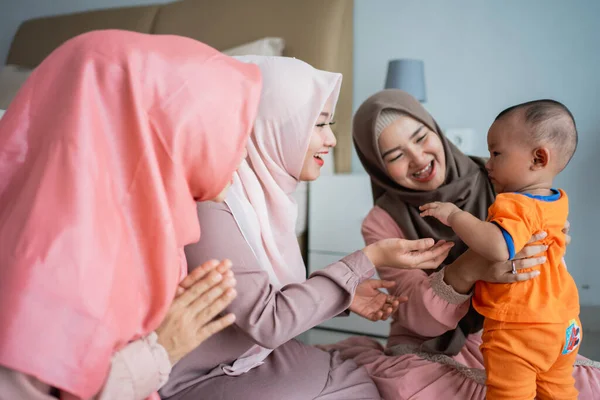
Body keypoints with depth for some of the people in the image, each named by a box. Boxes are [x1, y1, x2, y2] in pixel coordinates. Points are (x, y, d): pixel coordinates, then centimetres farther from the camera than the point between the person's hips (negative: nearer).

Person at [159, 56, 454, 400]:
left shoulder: (268, 190, 2)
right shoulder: (212, 201, -25)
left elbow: (274, 297, 8)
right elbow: (266, 320, -25)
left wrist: (343, 294, -5)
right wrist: (369, 259, -23)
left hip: (261, 357, 8)